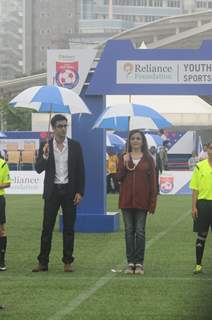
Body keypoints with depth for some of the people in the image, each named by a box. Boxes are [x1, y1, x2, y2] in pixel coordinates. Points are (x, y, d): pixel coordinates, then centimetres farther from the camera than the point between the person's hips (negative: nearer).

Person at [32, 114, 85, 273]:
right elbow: (38, 169, -2)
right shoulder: (46, 146, 2)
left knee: (69, 227, 3)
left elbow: (80, 170, 3)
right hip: (52, 191, 0)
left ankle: (68, 262, 9)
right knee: (47, 227, 0)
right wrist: (45, 156, -20)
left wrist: (80, 192, -4)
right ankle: (43, 262, 4)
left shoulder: (75, 146, 2)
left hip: (69, 191, 0)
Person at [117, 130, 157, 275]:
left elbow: (153, 181, 2)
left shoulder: (148, 159, 3)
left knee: (140, 231, -3)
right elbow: (119, 177, 3)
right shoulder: (124, 158, 9)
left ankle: (139, 263, 1)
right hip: (127, 199, 2)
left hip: (141, 200, -2)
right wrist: (125, 164, -13)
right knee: (129, 231, 4)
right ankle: (131, 262, 7)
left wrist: (152, 202, -4)